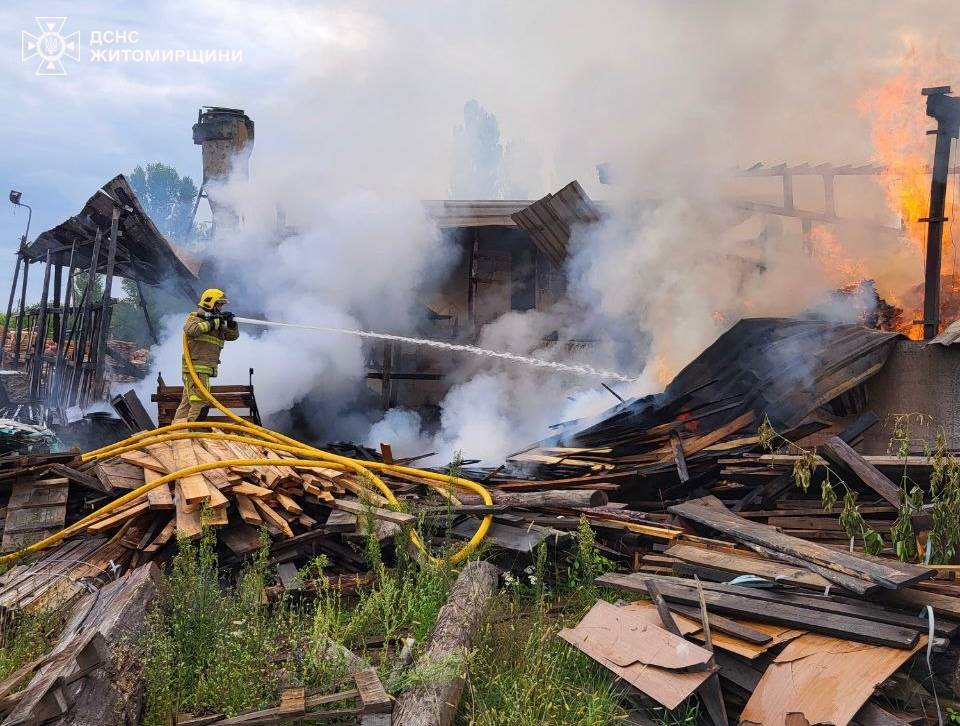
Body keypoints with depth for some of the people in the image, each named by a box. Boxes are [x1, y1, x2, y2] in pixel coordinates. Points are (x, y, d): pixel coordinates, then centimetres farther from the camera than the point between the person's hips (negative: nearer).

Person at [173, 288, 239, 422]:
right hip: (195, 369, -9)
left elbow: (233, 335, 17)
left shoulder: (217, 322, 20)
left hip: (205, 369, 9)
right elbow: (191, 329, -26)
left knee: (187, 402, 10)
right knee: (200, 401, -14)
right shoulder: (195, 317, -3)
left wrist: (231, 322, -2)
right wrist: (212, 323, -19)